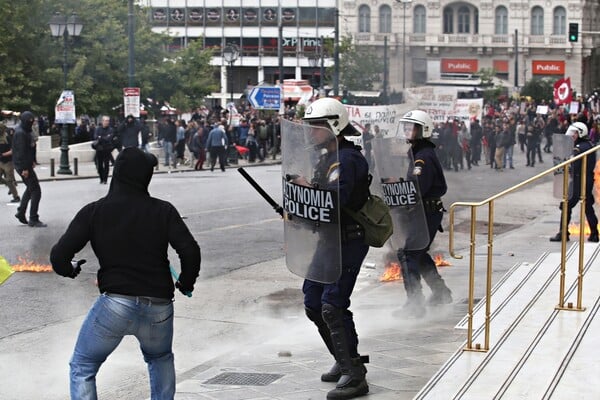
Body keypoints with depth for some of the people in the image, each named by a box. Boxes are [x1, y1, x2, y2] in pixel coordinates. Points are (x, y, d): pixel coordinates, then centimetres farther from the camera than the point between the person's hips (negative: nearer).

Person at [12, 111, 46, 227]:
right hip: (23, 165, -11)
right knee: (36, 190, -7)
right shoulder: (20, 133, -21)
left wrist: (31, 162, 21)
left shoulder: (24, 131, 10)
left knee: (30, 188, 24)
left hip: (25, 165, 11)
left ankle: (20, 213, 31)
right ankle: (33, 220, -4)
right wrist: (25, 168, -24)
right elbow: (21, 151, -23)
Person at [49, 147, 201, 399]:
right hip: (159, 308, 2)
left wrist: (69, 270, 17)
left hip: (115, 303, -2)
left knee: (82, 368, 14)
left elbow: (59, 256, -6)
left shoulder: (94, 212, 0)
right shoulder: (163, 211, 2)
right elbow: (190, 251, -7)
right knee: (160, 359, 31)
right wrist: (186, 283, 11)